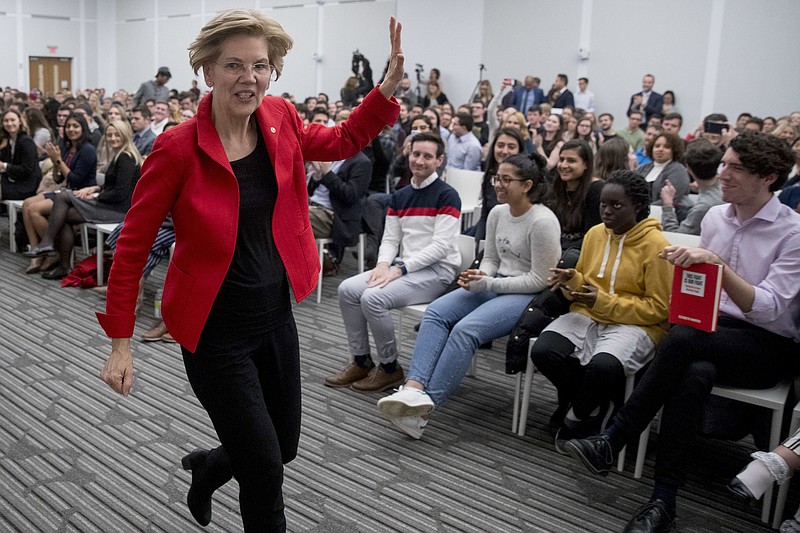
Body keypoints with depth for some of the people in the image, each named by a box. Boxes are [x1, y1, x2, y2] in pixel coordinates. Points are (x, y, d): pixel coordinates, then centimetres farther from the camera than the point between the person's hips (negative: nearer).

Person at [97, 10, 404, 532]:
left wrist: (389, 86, -1)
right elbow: (132, 246, -12)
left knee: (285, 447, 21)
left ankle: (208, 467, 52)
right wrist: (121, 342, -10)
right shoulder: (178, 147, -20)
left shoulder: (280, 119, -5)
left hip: (276, 317, 6)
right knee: (266, 470, 2)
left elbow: (342, 141, 14)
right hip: (215, 332, -6)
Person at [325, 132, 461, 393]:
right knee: (347, 289, -12)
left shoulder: (447, 195, -7)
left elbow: (441, 246, -15)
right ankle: (361, 362, 0)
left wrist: (400, 269, -20)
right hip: (403, 266, 7)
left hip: (437, 269, -7)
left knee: (373, 298, -26)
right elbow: (390, 239, 11)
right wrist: (383, 264, -11)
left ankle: (390, 368, -7)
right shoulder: (399, 197, 14)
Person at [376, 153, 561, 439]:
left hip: (530, 296, -8)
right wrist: (480, 276, -6)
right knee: (435, 312, -17)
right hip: (494, 285, 8)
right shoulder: (497, 213, 9)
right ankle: (414, 388, -33)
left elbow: (539, 280, -14)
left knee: (466, 329, -30)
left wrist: (489, 284, -16)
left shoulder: (542, 222, -14)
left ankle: (425, 407, -28)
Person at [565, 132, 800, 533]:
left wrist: (718, 263, -31)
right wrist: (687, 263, -4)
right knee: (694, 374, -34)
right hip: (712, 329, 4)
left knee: (682, 340, -34)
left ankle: (612, 443, -24)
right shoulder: (714, 217, 8)